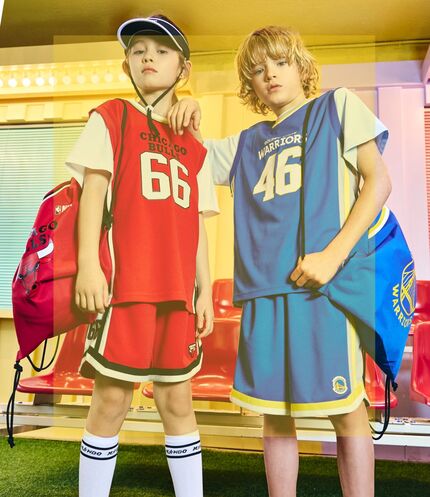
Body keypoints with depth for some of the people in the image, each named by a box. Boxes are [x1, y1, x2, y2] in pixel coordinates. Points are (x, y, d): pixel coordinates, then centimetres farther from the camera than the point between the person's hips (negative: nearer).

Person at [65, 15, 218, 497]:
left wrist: (204, 289, 10)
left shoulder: (193, 147, 17)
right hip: (124, 283, -4)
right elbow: (93, 189, -4)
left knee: (177, 402, 11)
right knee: (111, 401, 0)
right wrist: (88, 264, -14)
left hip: (177, 290, 4)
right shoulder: (111, 117, 6)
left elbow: (195, 223, 15)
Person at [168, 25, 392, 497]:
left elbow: (378, 181, 1)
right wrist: (187, 113, 8)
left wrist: (334, 254, -12)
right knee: (274, 411, 8)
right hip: (264, 287, 4)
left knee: (345, 407, 1)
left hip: (326, 281, -4)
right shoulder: (248, 142, 20)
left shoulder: (338, 105, 10)